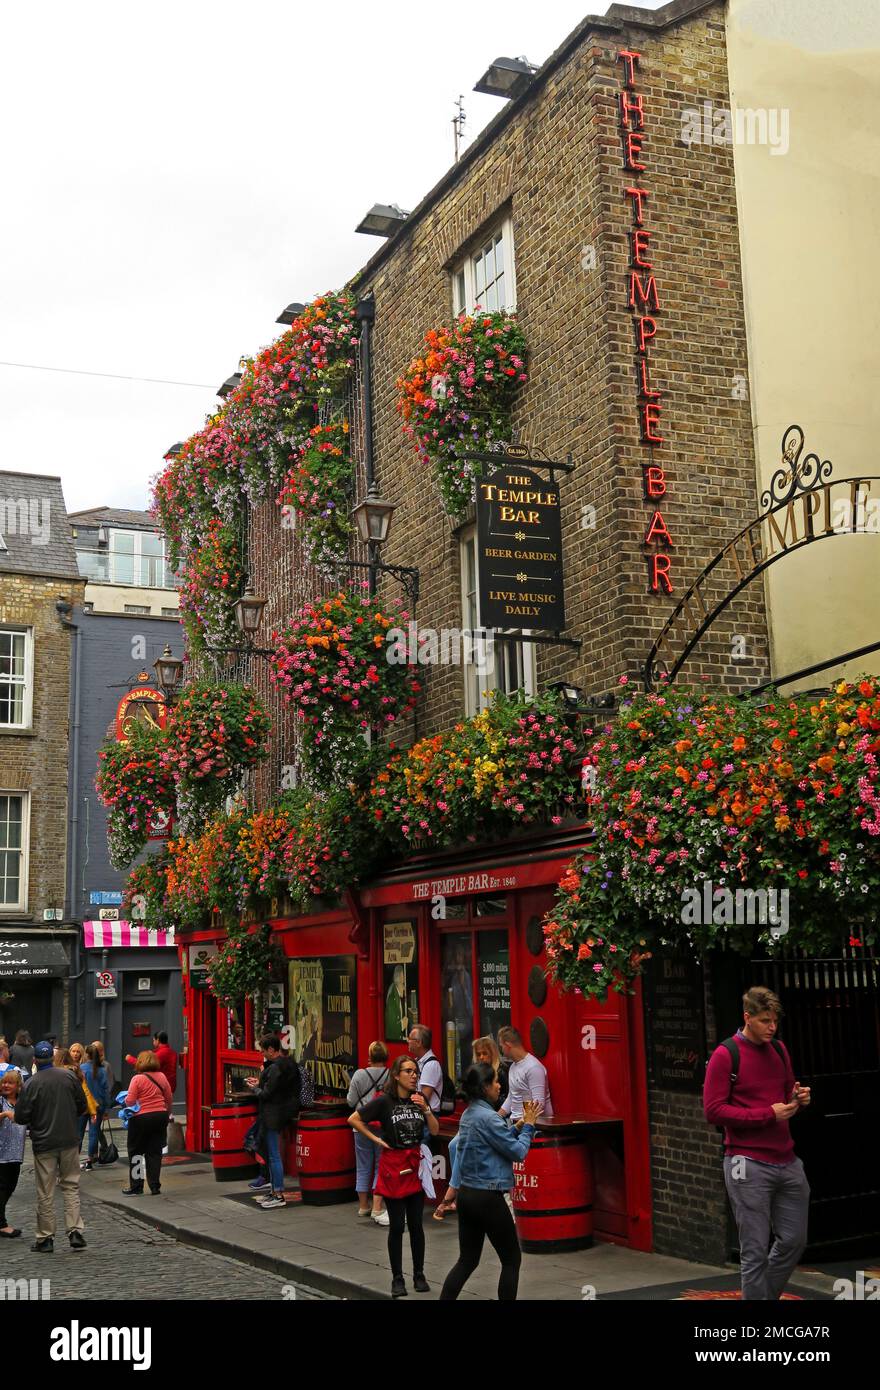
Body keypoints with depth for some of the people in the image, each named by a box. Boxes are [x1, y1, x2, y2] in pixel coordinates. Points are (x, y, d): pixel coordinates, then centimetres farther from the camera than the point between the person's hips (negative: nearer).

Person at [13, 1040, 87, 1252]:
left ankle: (45, 1238, 12)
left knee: (45, 1193, 7)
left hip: (44, 1144, -2)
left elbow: (21, 1117, -10)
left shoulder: (31, 1084, -13)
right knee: (71, 1186, 12)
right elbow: (82, 1106, 5)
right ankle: (75, 1232, 4)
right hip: (69, 1140, 2)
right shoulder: (69, 1076, -3)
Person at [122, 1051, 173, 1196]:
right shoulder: (162, 1077, 2)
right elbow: (169, 1098, 9)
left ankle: (136, 1187, 12)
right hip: (160, 1117, 5)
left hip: (142, 1118, -5)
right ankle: (155, 1187, 10)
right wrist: (167, 1113, 24)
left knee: (136, 1152, 9)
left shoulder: (137, 1079, -13)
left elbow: (130, 1101, -14)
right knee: (155, 1152, 11)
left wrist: (125, 1098, 8)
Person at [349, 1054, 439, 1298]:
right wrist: (376, 1139, -7)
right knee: (397, 1226, 2)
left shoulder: (419, 1099, 5)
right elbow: (353, 1119, -7)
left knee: (416, 1224, 7)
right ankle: (397, 1279, 13)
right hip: (393, 1166, -3)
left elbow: (435, 1130, 4)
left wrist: (425, 1109, -11)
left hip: (416, 1165, 3)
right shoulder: (384, 1101, -9)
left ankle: (419, 1275, 18)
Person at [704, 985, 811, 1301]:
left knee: (794, 1240, 12)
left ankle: (766, 1293, 33)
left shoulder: (779, 1050, 12)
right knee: (755, 1249, -1)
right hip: (748, 1165, -7)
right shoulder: (725, 1055, -9)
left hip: (787, 1162, 7)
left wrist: (798, 1099, -1)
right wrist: (768, 1114, -17)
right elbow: (713, 1110, -13)